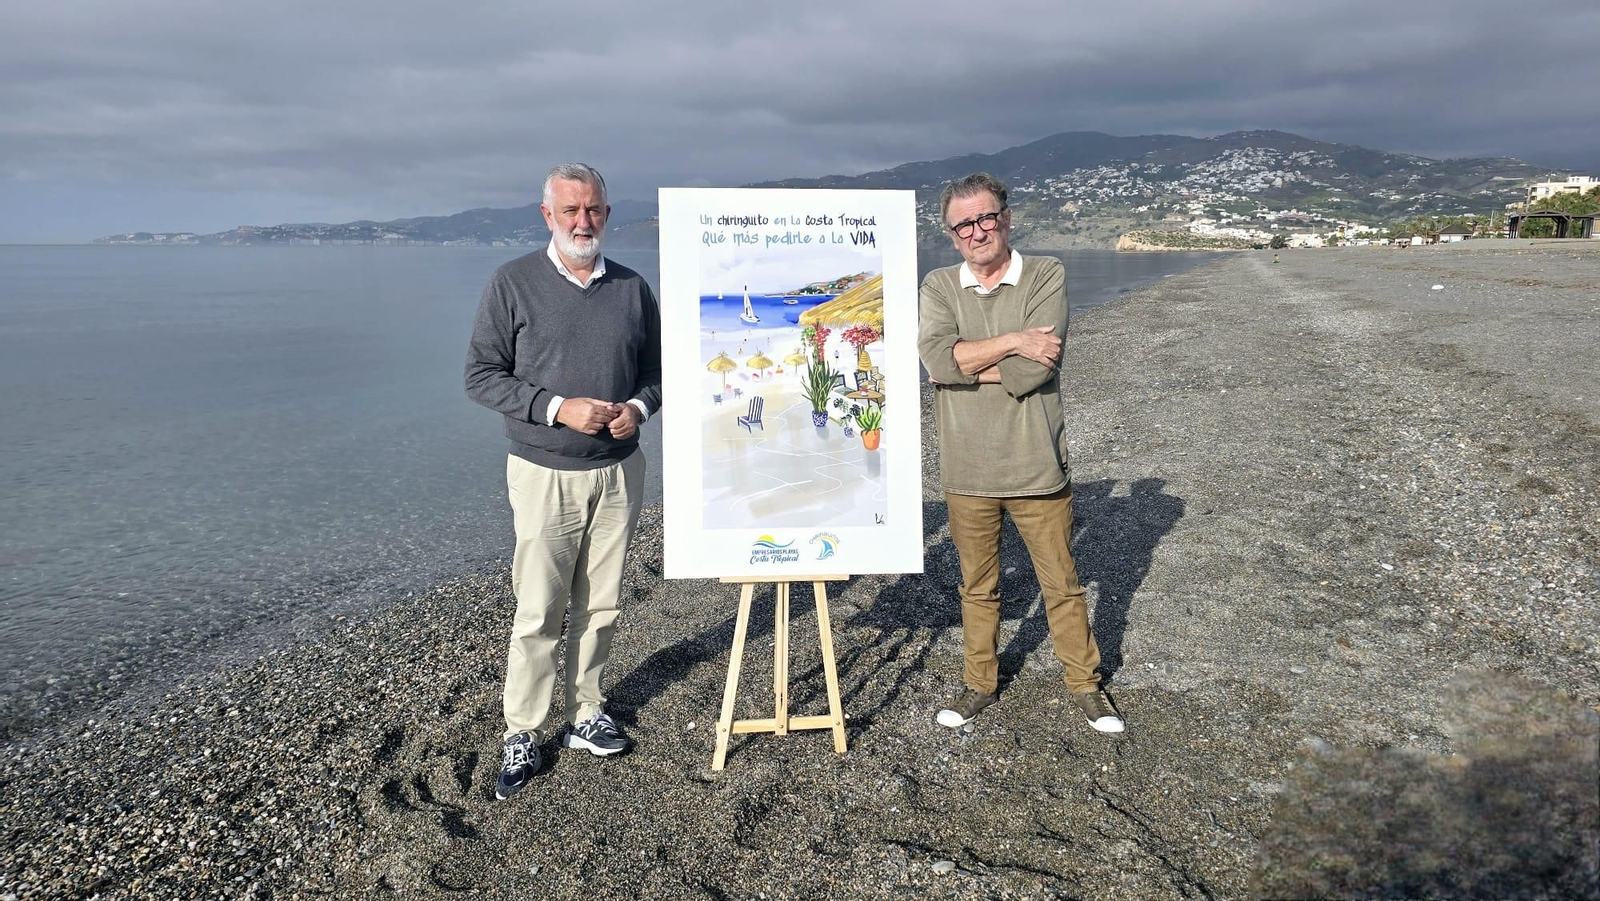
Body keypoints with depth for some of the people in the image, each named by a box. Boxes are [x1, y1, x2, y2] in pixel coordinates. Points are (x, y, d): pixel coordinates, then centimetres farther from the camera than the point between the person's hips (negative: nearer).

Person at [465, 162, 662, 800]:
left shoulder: (632, 288, 7)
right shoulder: (513, 284, -4)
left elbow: (657, 368, 14)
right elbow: (481, 375, -6)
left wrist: (639, 407, -8)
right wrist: (557, 408, -18)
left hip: (619, 470, 4)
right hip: (545, 474, -3)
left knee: (600, 607, 12)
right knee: (538, 611, -1)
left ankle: (585, 715, 27)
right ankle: (523, 734, 14)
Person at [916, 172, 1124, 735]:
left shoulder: (1047, 277, -5)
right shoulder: (938, 287, 2)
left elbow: (1034, 370, -19)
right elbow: (936, 355, -17)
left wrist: (964, 364, -12)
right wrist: (1011, 342, -19)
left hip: (1036, 465, -2)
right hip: (967, 471, 2)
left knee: (1061, 584, 12)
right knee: (977, 586, 17)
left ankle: (1085, 684, 30)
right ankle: (979, 684, 34)